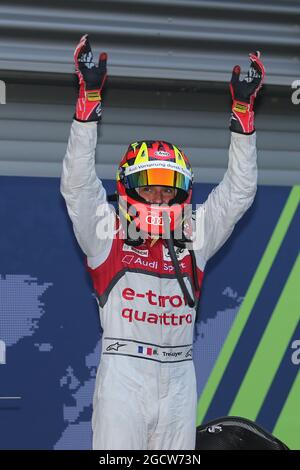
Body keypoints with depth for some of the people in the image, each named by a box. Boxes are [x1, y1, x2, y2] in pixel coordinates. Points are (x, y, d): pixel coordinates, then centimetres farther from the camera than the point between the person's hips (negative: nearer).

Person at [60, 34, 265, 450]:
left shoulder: (194, 238, 12)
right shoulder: (108, 234, 5)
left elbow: (237, 193, 13)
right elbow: (78, 183, -4)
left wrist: (242, 110, 6)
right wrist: (90, 97, -12)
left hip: (179, 374, 3)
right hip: (123, 369, -3)